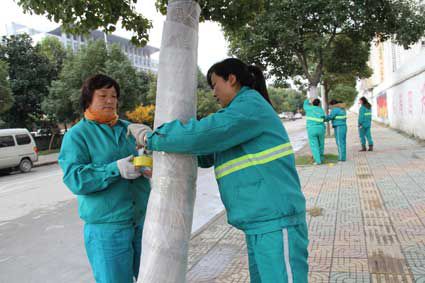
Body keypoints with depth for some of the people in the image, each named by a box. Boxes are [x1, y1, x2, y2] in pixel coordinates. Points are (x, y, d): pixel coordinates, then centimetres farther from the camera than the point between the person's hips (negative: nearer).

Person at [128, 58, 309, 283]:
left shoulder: (250, 105, -10)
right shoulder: (241, 112, 20)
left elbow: (201, 134, -21)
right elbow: (210, 153, 22)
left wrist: (150, 138, -9)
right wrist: (161, 156, 13)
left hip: (276, 222, -9)